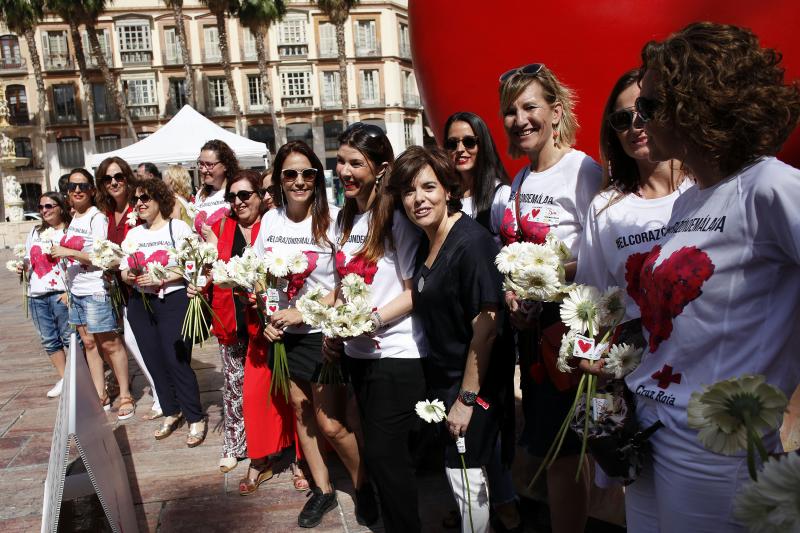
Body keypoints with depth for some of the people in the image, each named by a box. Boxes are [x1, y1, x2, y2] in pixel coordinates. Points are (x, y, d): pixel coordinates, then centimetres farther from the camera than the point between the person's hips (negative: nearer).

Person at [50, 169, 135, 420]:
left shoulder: (97, 218, -12)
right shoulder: (73, 218, 12)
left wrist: (69, 252, -19)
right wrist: (68, 287, 18)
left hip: (95, 290, -8)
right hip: (76, 290, 8)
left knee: (109, 343, -3)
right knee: (89, 343, 11)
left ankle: (126, 396, 8)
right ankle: (101, 396, 20)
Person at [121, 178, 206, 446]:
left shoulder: (178, 227, -3)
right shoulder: (133, 234, 15)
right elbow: (124, 270, 15)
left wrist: (162, 277, -19)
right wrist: (129, 276, -7)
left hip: (173, 301, -6)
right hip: (140, 303, 6)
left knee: (177, 361, -9)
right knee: (154, 361, 9)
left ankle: (196, 419, 6)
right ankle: (171, 413, 27)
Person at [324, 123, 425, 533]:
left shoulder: (396, 218, -12)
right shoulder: (346, 218, 10)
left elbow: (416, 291, -14)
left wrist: (372, 319, -22)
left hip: (396, 353, -7)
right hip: (357, 352, 7)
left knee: (384, 453, 0)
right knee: (377, 450, 18)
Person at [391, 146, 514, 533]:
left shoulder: (472, 242, -22)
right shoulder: (426, 244, 5)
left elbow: (487, 326, -24)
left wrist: (467, 397, -21)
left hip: (475, 381, -8)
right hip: (443, 377, 8)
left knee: (465, 473, 5)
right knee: (455, 469, 20)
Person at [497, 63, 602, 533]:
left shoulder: (583, 170, -13)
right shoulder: (521, 180, 12)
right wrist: (512, 291, 2)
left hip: (571, 326, -7)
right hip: (531, 325, 8)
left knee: (562, 450, 1)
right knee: (545, 443, 18)